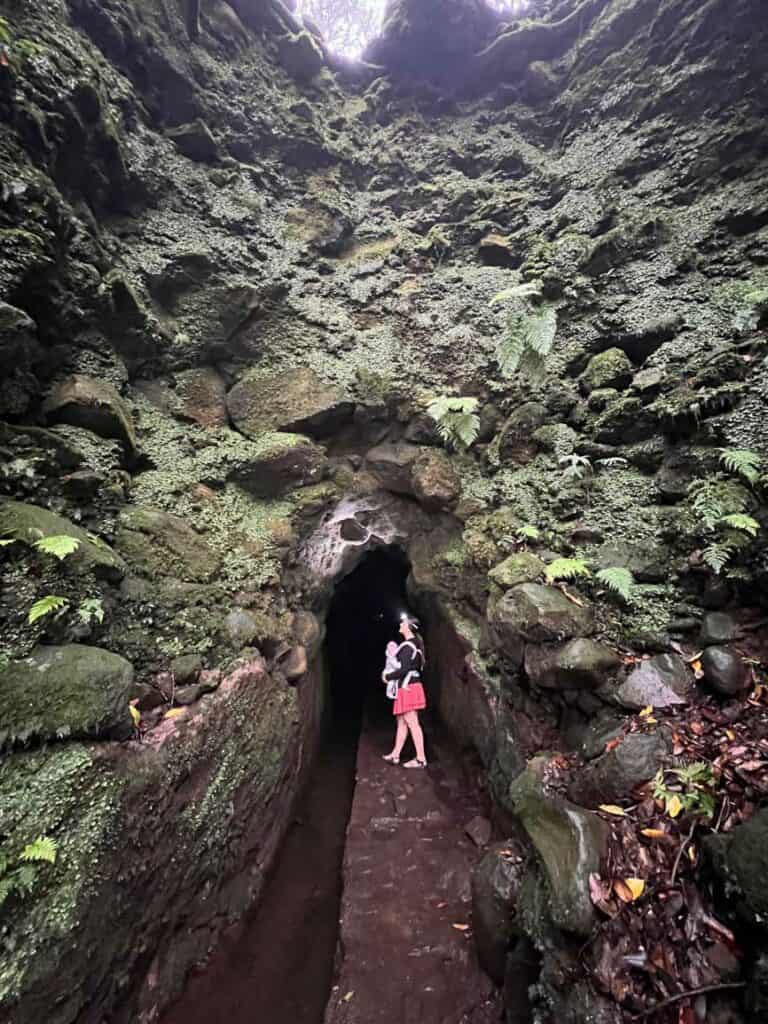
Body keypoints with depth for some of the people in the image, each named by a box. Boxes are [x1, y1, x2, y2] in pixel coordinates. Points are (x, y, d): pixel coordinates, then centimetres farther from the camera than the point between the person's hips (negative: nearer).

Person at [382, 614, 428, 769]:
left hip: (408, 688, -10)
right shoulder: (414, 644, 12)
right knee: (401, 722, 14)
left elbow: (404, 669, -22)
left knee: (412, 723, -3)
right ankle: (395, 755, 23)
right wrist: (391, 674, 14)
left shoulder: (407, 646, -17)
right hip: (408, 687, 10)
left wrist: (388, 676, -8)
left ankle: (421, 759, 4)